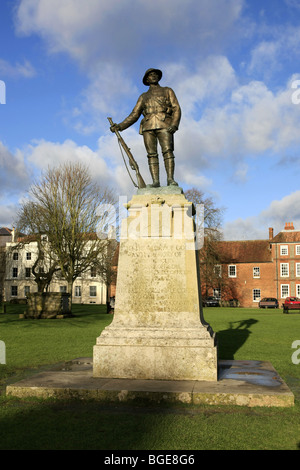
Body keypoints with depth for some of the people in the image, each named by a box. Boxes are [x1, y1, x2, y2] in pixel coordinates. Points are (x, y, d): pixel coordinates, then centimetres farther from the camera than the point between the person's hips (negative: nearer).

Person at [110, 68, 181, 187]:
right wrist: (119, 126, 8)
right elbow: (134, 115, 22)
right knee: (152, 154, -10)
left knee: (168, 151, -20)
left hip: (164, 125, -2)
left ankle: (170, 179, -28)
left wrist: (174, 124, -11)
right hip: (148, 126, 2)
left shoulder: (168, 91, 21)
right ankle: (155, 182, -16)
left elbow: (176, 109, 9)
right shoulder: (143, 97, 27)